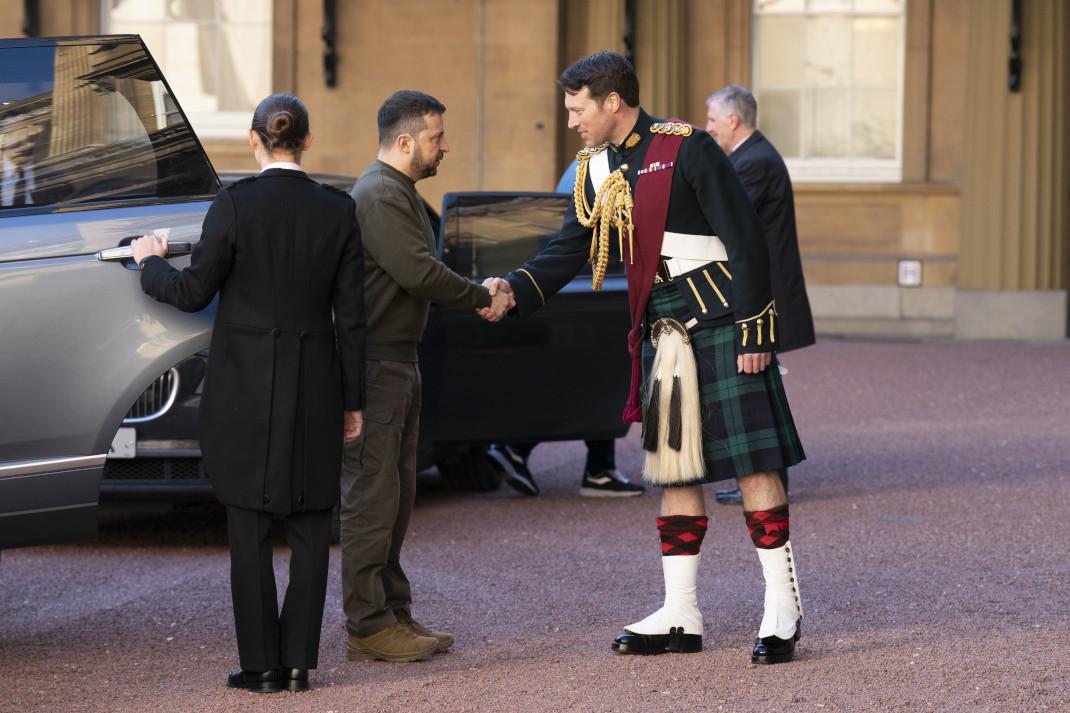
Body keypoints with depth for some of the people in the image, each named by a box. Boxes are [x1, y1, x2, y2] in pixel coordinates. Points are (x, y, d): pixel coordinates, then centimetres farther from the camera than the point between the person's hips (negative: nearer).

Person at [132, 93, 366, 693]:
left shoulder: (236, 204, -10)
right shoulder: (338, 211, 0)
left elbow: (195, 292, -5)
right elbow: (351, 316, 2)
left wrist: (152, 262, 15)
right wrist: (353, 401, 9)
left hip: (245, 384, -2)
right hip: (315, 385, 2)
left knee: (250, 530, 4)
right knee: (310, 530, 8)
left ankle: (262, 665, 4)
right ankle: (298, 662, 8)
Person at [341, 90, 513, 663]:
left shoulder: (401, 193, 19)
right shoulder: (379, 196, -16)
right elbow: (419, 273, -23)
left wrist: (480, 293, 5)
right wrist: (483, 298, -12)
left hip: (399, 362, 11)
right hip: (375, 363, -11)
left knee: (395, 494, 14)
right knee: (371, 496, -8)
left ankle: (393, 613, 20)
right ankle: (367, 625, -7)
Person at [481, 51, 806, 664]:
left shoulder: (686, 148, -13)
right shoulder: (598, 171, 9)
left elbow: (745, 240, -14)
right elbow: (571, 251, 10)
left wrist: (754, 333, -17)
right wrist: (514, 289, -8)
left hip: (722, 323, -7)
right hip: (663, 336, 7)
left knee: (754, 461, -5)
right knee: (676, 469, 8)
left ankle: (784, 609, -1)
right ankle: (681, 618, 13)